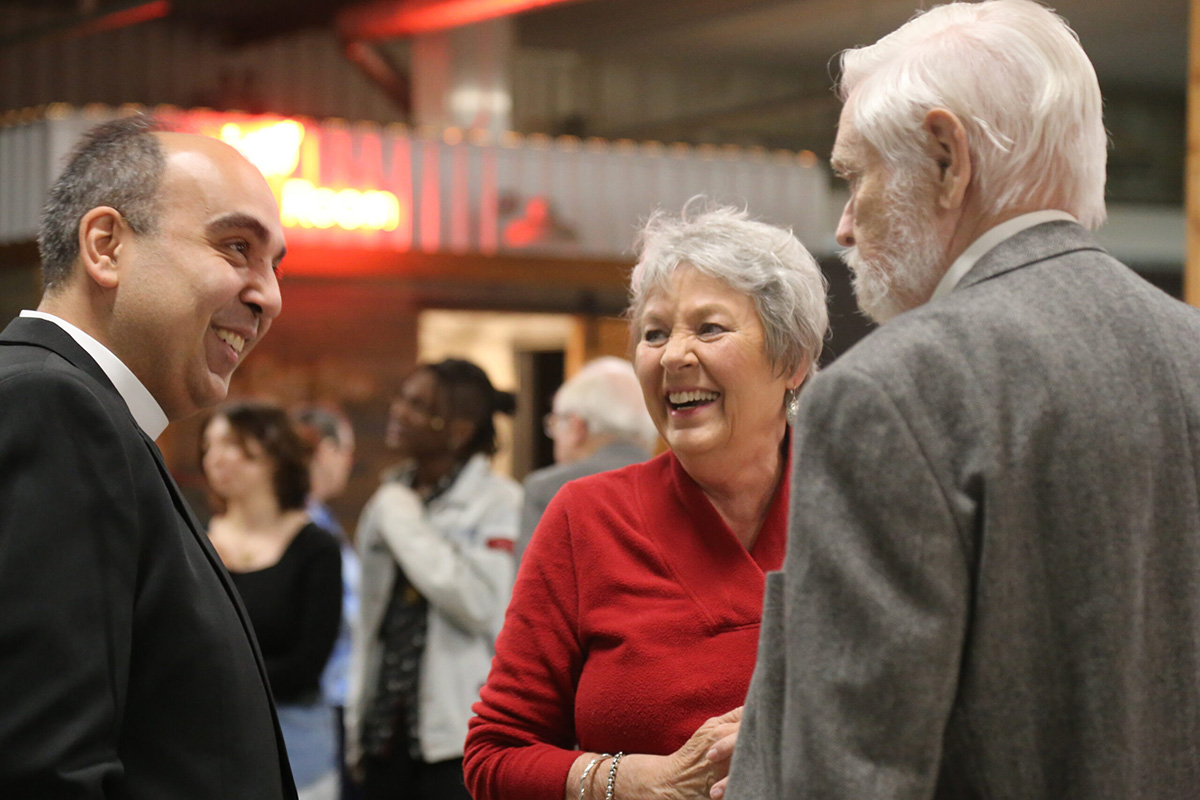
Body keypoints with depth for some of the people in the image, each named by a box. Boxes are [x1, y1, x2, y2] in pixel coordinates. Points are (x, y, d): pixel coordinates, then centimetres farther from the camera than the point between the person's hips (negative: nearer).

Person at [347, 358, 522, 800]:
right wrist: (357, 720, 18)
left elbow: (479, 604, -19)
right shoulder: (387, 501, 17)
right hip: (387, 729, 7)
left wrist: (408, 526, -11)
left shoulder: (498, 501, -5)